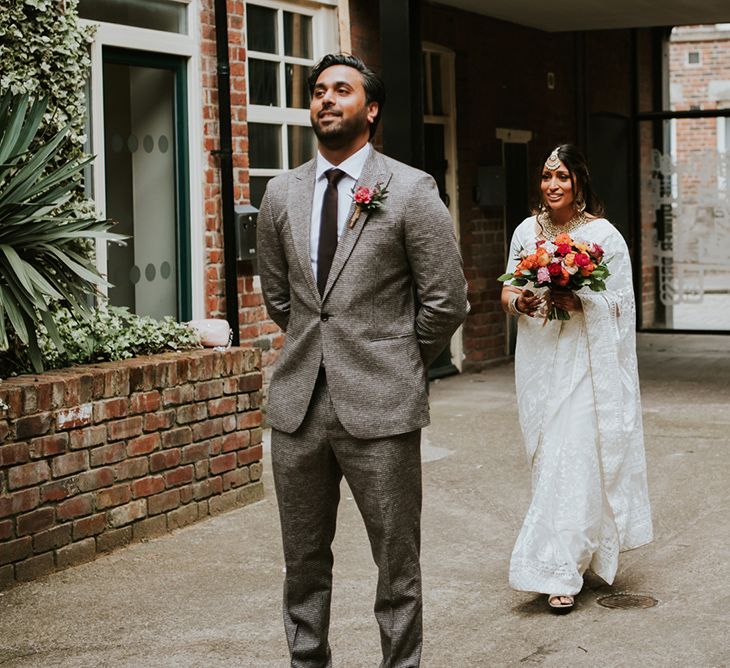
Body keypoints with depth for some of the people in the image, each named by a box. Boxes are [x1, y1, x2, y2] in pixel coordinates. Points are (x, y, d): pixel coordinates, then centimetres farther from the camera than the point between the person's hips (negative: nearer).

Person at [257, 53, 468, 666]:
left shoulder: (412, 191, -5)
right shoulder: (281, 195, 9)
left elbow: (446, 301, -2)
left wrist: (401, 365, 6)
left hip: (380, 408, -4)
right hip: (297, 404, 4)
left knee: (397, 564, 4)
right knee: (304, 562, 13)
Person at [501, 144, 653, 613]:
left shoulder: (603, 235, -4)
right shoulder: (526, 231, 9)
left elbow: (621, 305, -4)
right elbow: (507, 293, 12)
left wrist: (579, 302, -19)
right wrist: (519, 301, -10)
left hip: (584, 361, -4)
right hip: (538, 359, 4)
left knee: (573, 458, -9)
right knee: (548, 458, 7)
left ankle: (561, 571, -5)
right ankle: (578, 553, 23)